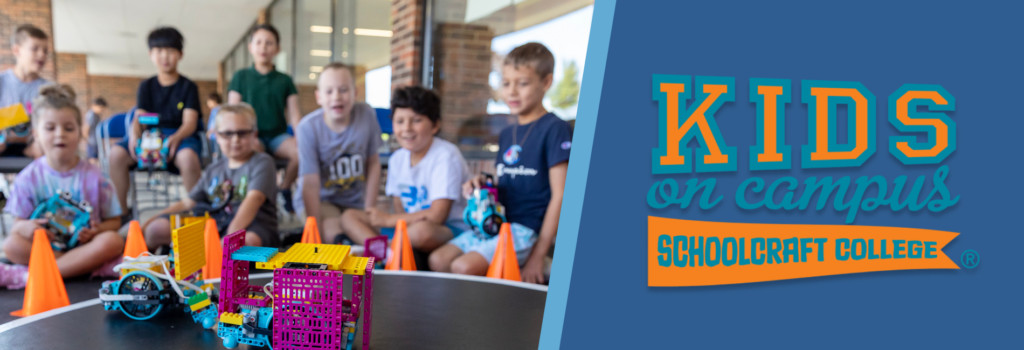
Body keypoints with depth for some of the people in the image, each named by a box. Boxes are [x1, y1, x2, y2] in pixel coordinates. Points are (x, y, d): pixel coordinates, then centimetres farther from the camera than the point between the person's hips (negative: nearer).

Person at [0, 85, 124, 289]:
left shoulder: (93, 176, 0)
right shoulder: (29, 177, 2)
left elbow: (114, 220, 4)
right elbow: (17, 224, 6)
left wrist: (96, 231, -19)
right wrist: (25, 227, -19)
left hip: (84, 246, -1)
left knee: (113, 241, -31)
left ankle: (28, 275, -29)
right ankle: (84, 265, -24)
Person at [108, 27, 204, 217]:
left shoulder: (188, 87, 8)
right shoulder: (146, 86, 17)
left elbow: (190, 122, -4)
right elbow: (138, 118, 6)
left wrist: (176, 137, -27)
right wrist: (134, 135, -18)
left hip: (181, 135, -3)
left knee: (188, 157, -40)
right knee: (116, 154, -26)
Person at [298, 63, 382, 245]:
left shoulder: (367, 115, -11)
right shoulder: (308, 127, -18)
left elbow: (373, 163, 0)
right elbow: (311, 184, -18)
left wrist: (370, 211, -3)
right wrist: (316, 232, -23)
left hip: (356, 202, 2)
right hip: (322, 201, -2)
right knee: (332, 232, -31)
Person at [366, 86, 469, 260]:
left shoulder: (445, 156, -15)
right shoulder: (397, 159, 8)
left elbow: (437, 216, -21)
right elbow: (400, 210, 12)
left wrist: (388, 220, -12)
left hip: (453, 230, -7)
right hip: (409, 226, 7)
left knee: (421, 229, -40)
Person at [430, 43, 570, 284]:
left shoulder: (555, 129, -10)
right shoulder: (507, 134, 15)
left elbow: (560, 195, -14)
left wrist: (538, 255, -16)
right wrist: (482, 187, -1)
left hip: (529, 228, -8)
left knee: (464, 267, -24)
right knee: (438, 260, -2)